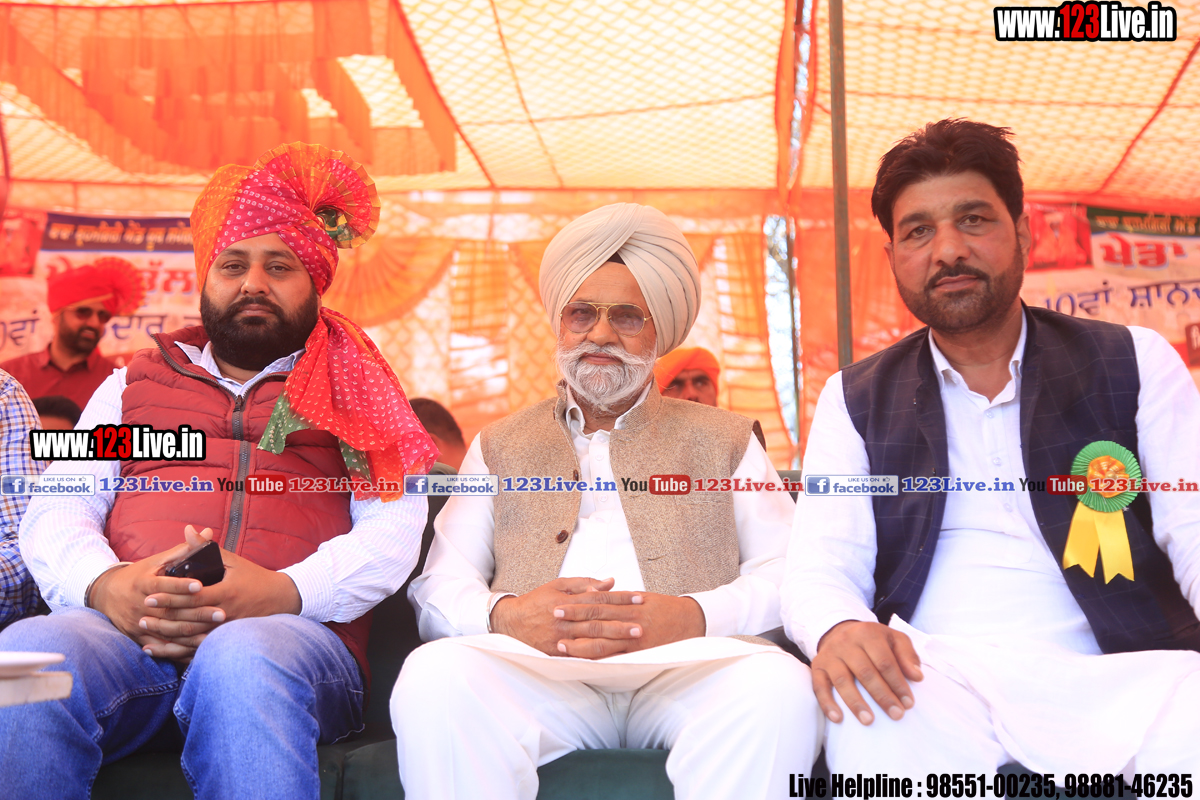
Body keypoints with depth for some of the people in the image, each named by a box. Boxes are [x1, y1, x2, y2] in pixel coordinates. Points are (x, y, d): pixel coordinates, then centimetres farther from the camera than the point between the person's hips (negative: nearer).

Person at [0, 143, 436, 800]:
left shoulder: (356, 398, 22)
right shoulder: (134, 384, 29)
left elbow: (392, 533, 6)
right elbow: (54, 515, 16)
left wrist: (282, 591, -15)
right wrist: (105, 585, -10)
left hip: (292, 635, -2)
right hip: (121, 625, 3)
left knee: (243, 660, -39)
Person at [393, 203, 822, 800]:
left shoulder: (722, 440, 24)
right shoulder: (500, 446, 26)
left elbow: (790, 572, 11)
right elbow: (438, 584, 14)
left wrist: (695, 616, -12)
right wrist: (502, 613, -11)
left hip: (689, 664, 0)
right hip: (534, 668, 1)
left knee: (781, 686, -35)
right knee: (434, 676, -34)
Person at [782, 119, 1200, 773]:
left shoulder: (1135, 363, 12)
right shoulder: (856, 401, 13)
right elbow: (821, 566, 4)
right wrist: (837, 628, -22)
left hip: (1111, 671, 0)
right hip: (932, 676, 1)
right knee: (866, 724, -34)